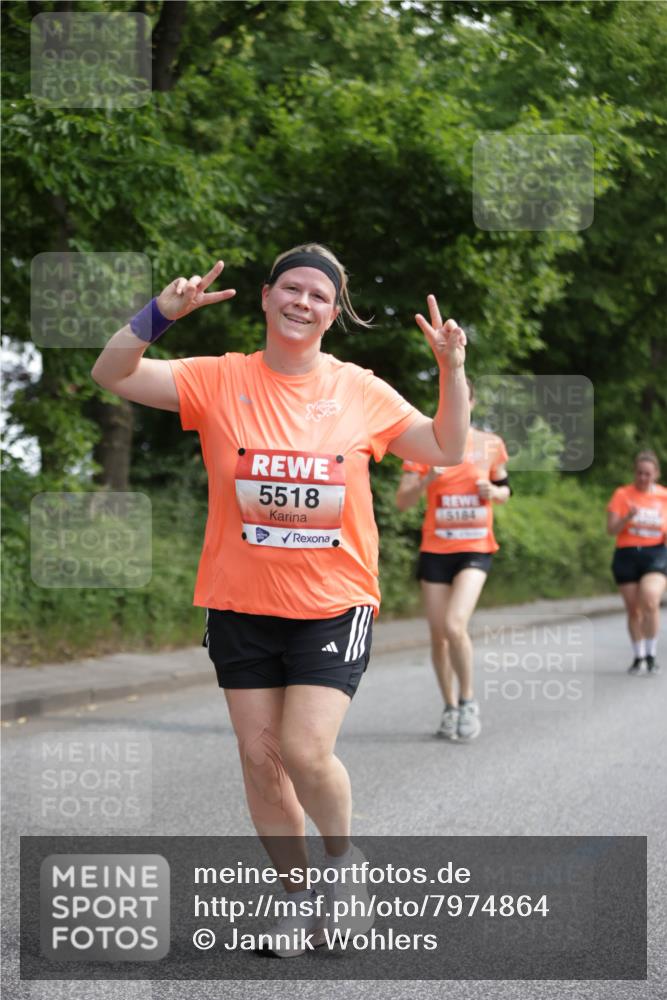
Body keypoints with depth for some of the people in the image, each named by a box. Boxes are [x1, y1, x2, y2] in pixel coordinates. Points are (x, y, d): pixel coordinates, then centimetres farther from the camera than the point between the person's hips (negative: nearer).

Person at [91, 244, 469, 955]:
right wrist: (161, 313, -23)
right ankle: (300, 895, 26)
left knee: (306, 751, -14)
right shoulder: (221, 381, -2)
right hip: (242, 604, 2)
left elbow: (445, 451, 8)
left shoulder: (360, 391, 2)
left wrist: (451, 368, -5)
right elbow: (111, 374, -9)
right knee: (260, 757, 6)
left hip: (333, 604, -1)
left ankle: (344, 859, 17)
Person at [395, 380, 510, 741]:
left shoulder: (491, 444, 3)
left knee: (454, 626, -19)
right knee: (438, 634, 3)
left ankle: (468, 700, 1)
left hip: (475, 549, -1)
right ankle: (450, 707, 20)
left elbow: (504, 489, 17)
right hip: (435, 550, 1)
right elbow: (402, 501, -3)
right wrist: (426, 479, -22)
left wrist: (493, 492, -7)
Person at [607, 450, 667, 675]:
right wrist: (628, 517, -23)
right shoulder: (622, 495, 1)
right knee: (633, 610, 6)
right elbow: (611, 529, -5)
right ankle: (638, 657, 23)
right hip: (627, 555, 1)